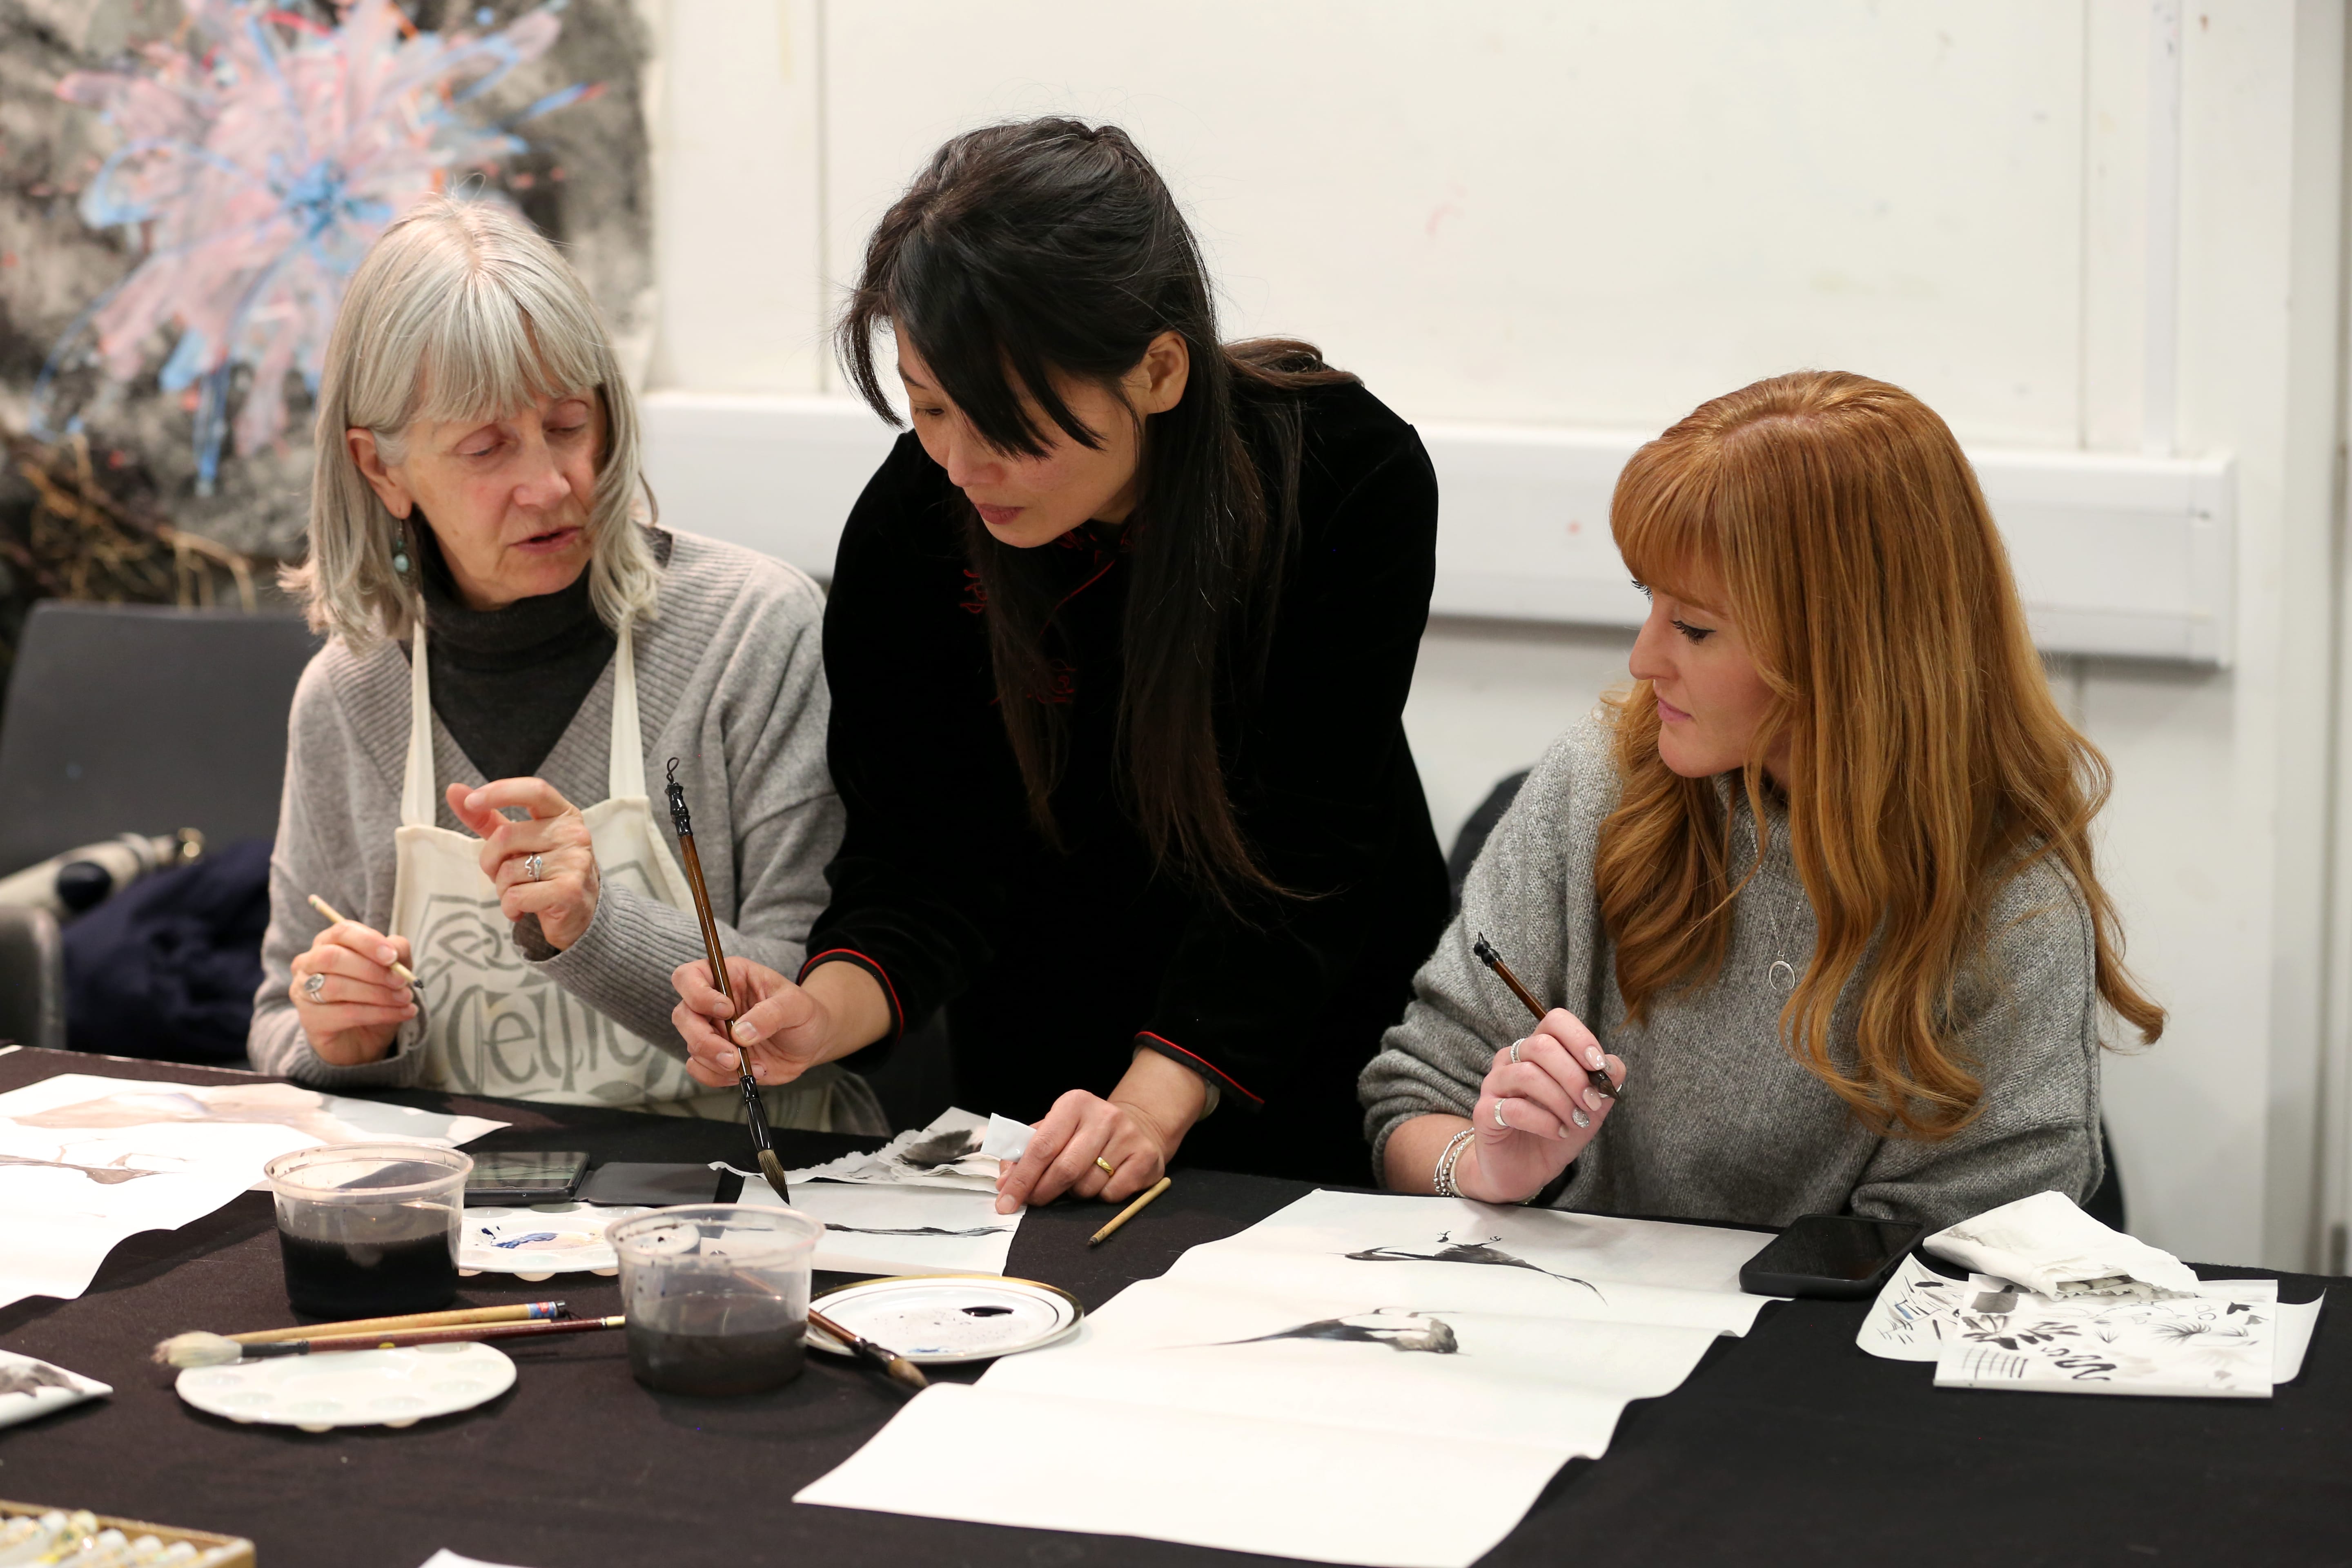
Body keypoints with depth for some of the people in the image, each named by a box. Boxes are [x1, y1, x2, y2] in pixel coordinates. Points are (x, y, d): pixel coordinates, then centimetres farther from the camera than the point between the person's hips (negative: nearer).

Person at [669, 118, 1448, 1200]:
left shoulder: (1351, 477, -18)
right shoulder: (912, 523, -13)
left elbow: (1302, 852, -19)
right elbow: (923, 850, -10)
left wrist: (1155, 1102, -30)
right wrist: (828, 1009, -31)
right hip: (1043, 1059, 2)